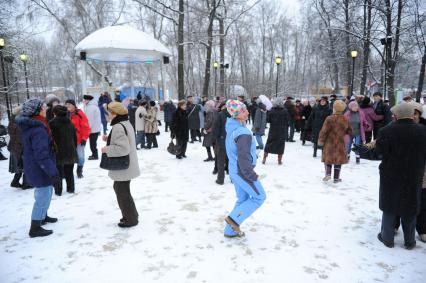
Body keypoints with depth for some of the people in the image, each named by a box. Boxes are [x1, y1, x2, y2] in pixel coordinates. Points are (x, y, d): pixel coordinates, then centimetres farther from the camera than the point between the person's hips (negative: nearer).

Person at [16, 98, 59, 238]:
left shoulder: (30, 126, 7)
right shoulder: (38, 130, -26)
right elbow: (42, 155, -29)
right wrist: (53, 172, -27)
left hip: (34, 167, 10)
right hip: (39, 169, -10)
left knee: (46, 192, 25)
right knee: (43, 196, 1)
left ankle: (43, 216, 43)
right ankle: (35, 228, 12)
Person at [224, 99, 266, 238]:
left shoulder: (232, 128, 5)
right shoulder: (243, 133, -26)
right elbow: (243, 157, -26)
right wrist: (252, 175, -16)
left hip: (234, 170, 9)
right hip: (242, 172, -9)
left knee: (243, 199, 20)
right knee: (259, 197, 8)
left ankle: (230, 230, 27)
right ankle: (234, 219, 7)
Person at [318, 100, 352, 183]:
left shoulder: (329, 119, -14)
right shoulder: (345, 120, 0)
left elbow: (324, 131, -14)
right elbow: (349, 131, 10)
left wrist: (321, 140, -2)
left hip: (330, 143, -2)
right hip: (340, 143, 3)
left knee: (328, 158, 13)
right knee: (338, 160, 8)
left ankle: (328, 174, -2)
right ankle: (336, 178, 12)